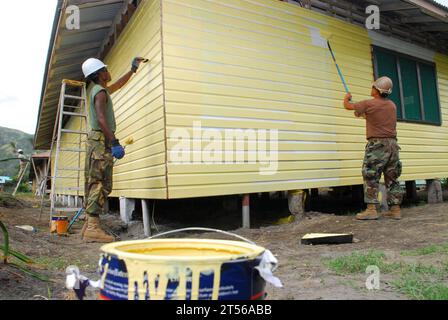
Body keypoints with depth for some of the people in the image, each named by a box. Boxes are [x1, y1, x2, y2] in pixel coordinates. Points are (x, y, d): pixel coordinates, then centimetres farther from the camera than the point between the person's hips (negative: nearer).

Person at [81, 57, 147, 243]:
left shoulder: (98, 90, 23)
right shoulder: (100, 92, -8)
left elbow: (118, 85, 39)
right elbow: (101, 119, -21)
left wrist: (133, 69, 45)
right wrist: (114, 142, -26)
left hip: (96, 139, 10)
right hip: (101, 139, -10)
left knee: (93, 184, 8)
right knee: (101, 184, -15)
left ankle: (89, 225, 10)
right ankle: (93, 228, -18)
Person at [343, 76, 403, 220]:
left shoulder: (369, 104, -8)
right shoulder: (392, 105, 12)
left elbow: (348, 105, 5)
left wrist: (347, 97, 26)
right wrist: (363, 113, 33)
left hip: (377, 144, -6)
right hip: (392, 144, 7)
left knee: (371, 178, -4)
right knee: (392, 179, 10)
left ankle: (371, 210, -7)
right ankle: (395, 210, 12)